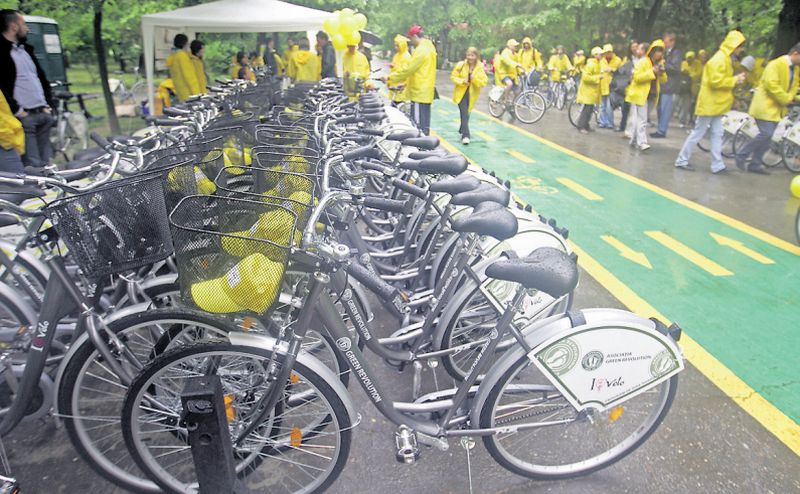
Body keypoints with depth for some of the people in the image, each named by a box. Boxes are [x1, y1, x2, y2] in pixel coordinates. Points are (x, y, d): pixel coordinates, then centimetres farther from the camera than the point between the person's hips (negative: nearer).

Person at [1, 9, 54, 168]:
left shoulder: (26, 49, 20)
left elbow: (42, 78, 24)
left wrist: (48, 105, 12)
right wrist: (16, 111, -15)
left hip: (43, 114, 8)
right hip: (24, 117, -8)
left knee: (46, 163, 10)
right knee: (33, 165, -11)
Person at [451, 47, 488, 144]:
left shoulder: (480, 67, -5)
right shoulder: (461, 65, -6)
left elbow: (484, 82, -9)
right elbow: (453, 76, -2)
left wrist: (475, 79, -26)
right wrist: (462, 81, -19)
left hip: (472, 94, 2)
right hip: (461, 93, -2)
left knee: (466, 113, 16)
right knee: (464, 114, -14)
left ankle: (462, 130, 41)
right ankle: (465, 135, -17)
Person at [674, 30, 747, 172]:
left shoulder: (726, 59, 15)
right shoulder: (719, 59, -16)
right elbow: (716, 81, -24)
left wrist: (736, 79, 5)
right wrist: (735, 80, -16)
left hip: (716, 104, 10)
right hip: (710, 103, -10)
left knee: (717, 135, 7)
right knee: (698, 133, -3)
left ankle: (717, 165, 8)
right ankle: (681, 160, 7)